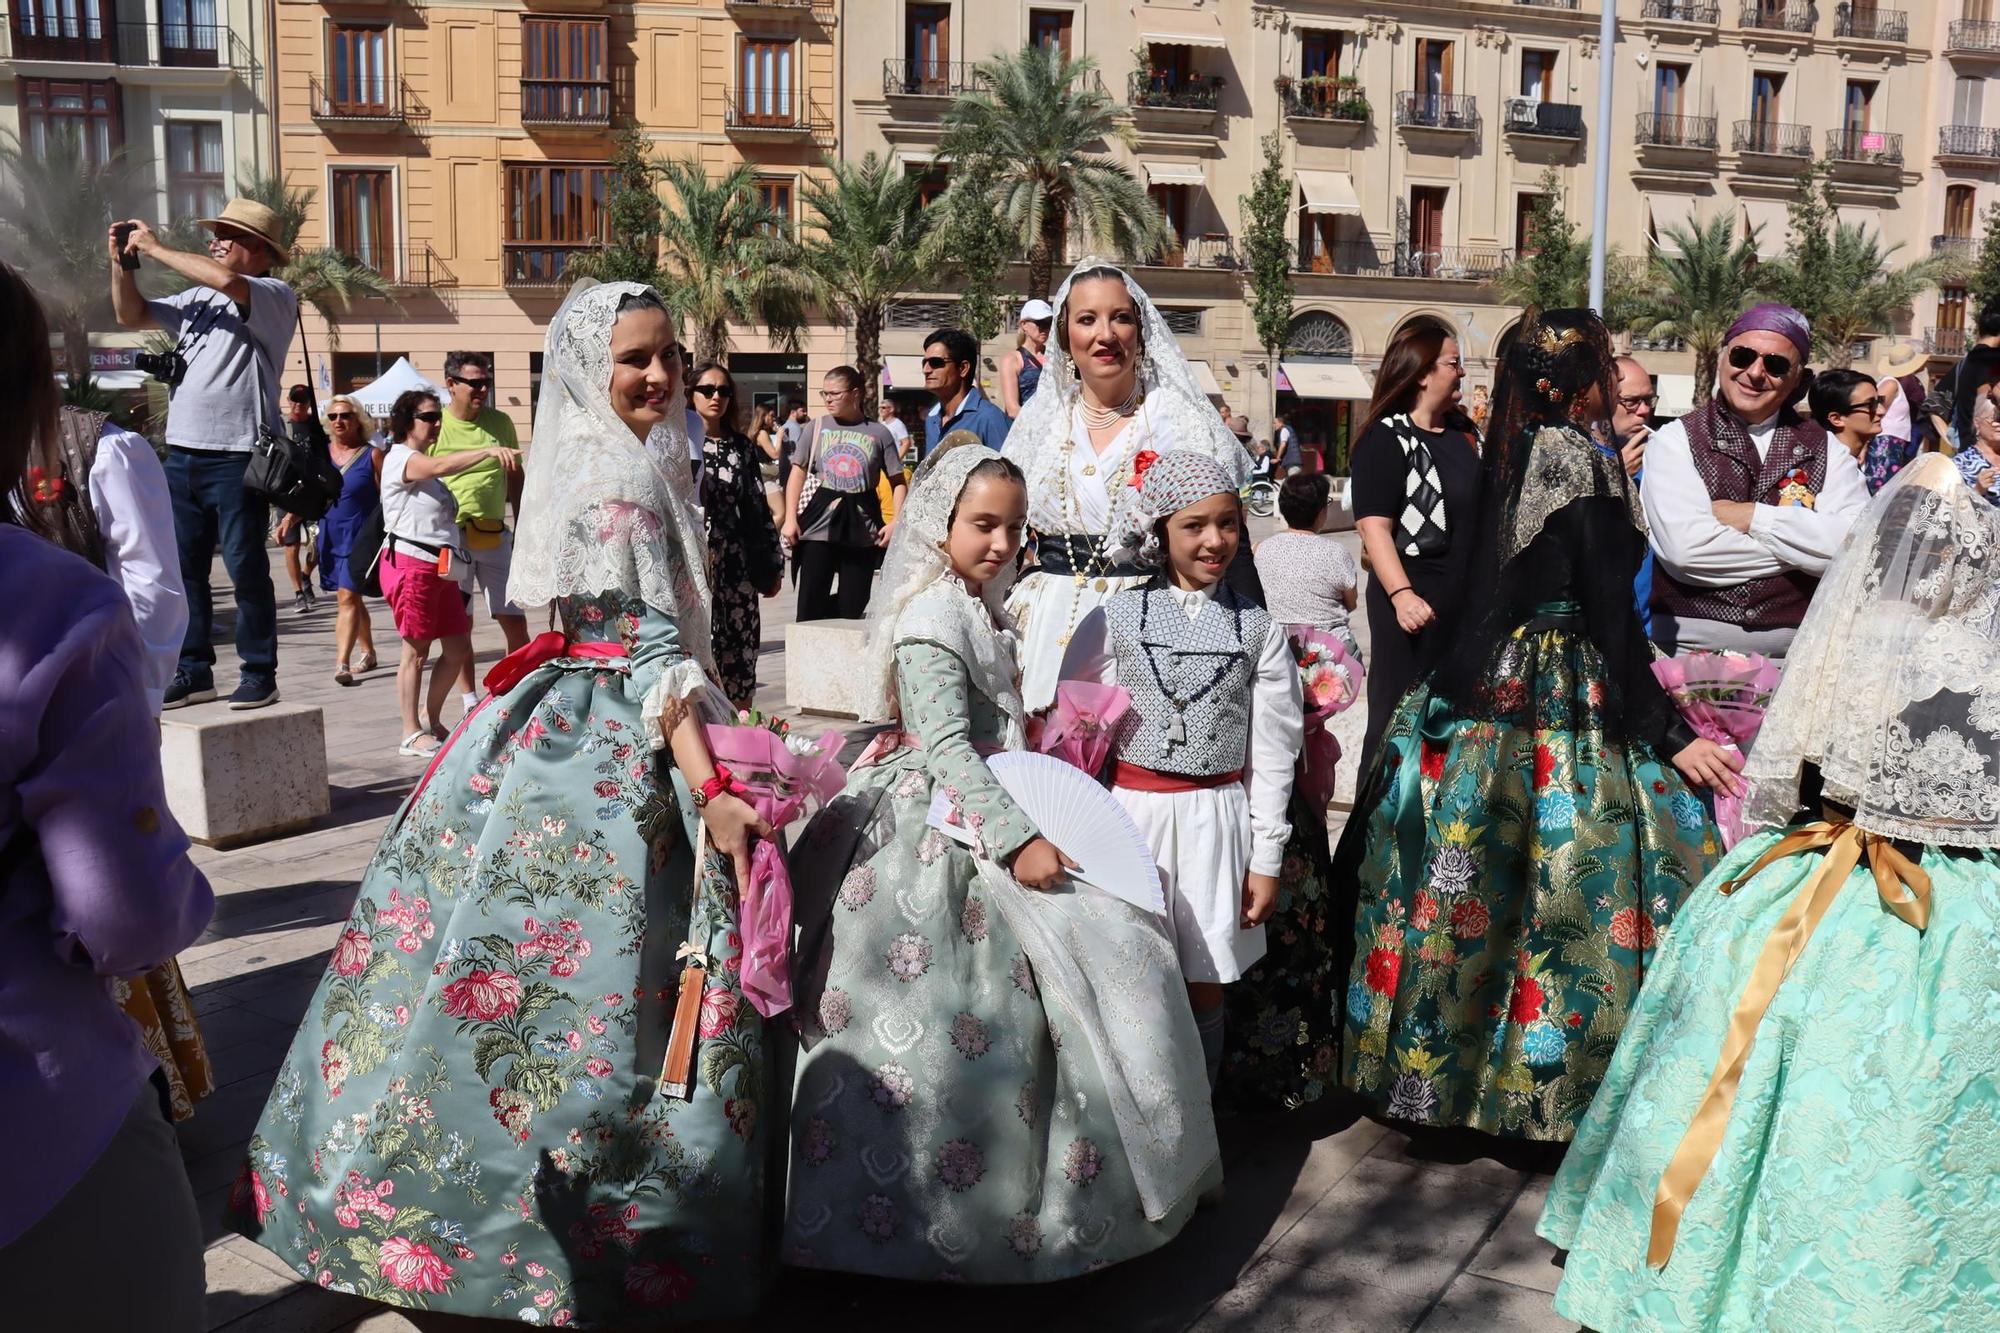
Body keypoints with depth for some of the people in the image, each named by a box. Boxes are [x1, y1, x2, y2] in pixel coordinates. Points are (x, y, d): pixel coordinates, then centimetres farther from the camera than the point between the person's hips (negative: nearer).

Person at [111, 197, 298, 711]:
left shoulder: (276, 297, -3)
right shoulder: (197, 297, 19)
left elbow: (226, 281, -22)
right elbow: (131, 316, 22)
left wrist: (156, 248, -11)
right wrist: (122, 261, 8)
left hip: (237, 456, -7)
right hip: (182, 452, 7)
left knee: (245, 568, -2)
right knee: (184, 568, 9)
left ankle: (259, 673, 6)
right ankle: (194, 672, 17)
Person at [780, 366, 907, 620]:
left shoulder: (878, 433, 2)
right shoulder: (817, 428, 4)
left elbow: (897, 481, 6)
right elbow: (798, 474, 8)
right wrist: (790, 518, -2)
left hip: (862, 530, 0)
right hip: (819, 526, 0)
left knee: (853, 608, 5)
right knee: (811, 606, -1)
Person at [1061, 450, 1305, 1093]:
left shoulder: (1258, 629, 2)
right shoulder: (1116, 618, -1)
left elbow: (1271, 751, 3)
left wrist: (1266, 859, 2)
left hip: (1218, 818, 1)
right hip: (1132, 812, -1)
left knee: (1205, 989, 9)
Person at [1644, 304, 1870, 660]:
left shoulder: (1826, 452, 13)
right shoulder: (1675, 440, 5)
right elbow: (1686, 548, -11)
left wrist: (1753, 517, -7)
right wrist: (1801, 549, -3)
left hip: (1794, 653, 2)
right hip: (1691, 647, -1)